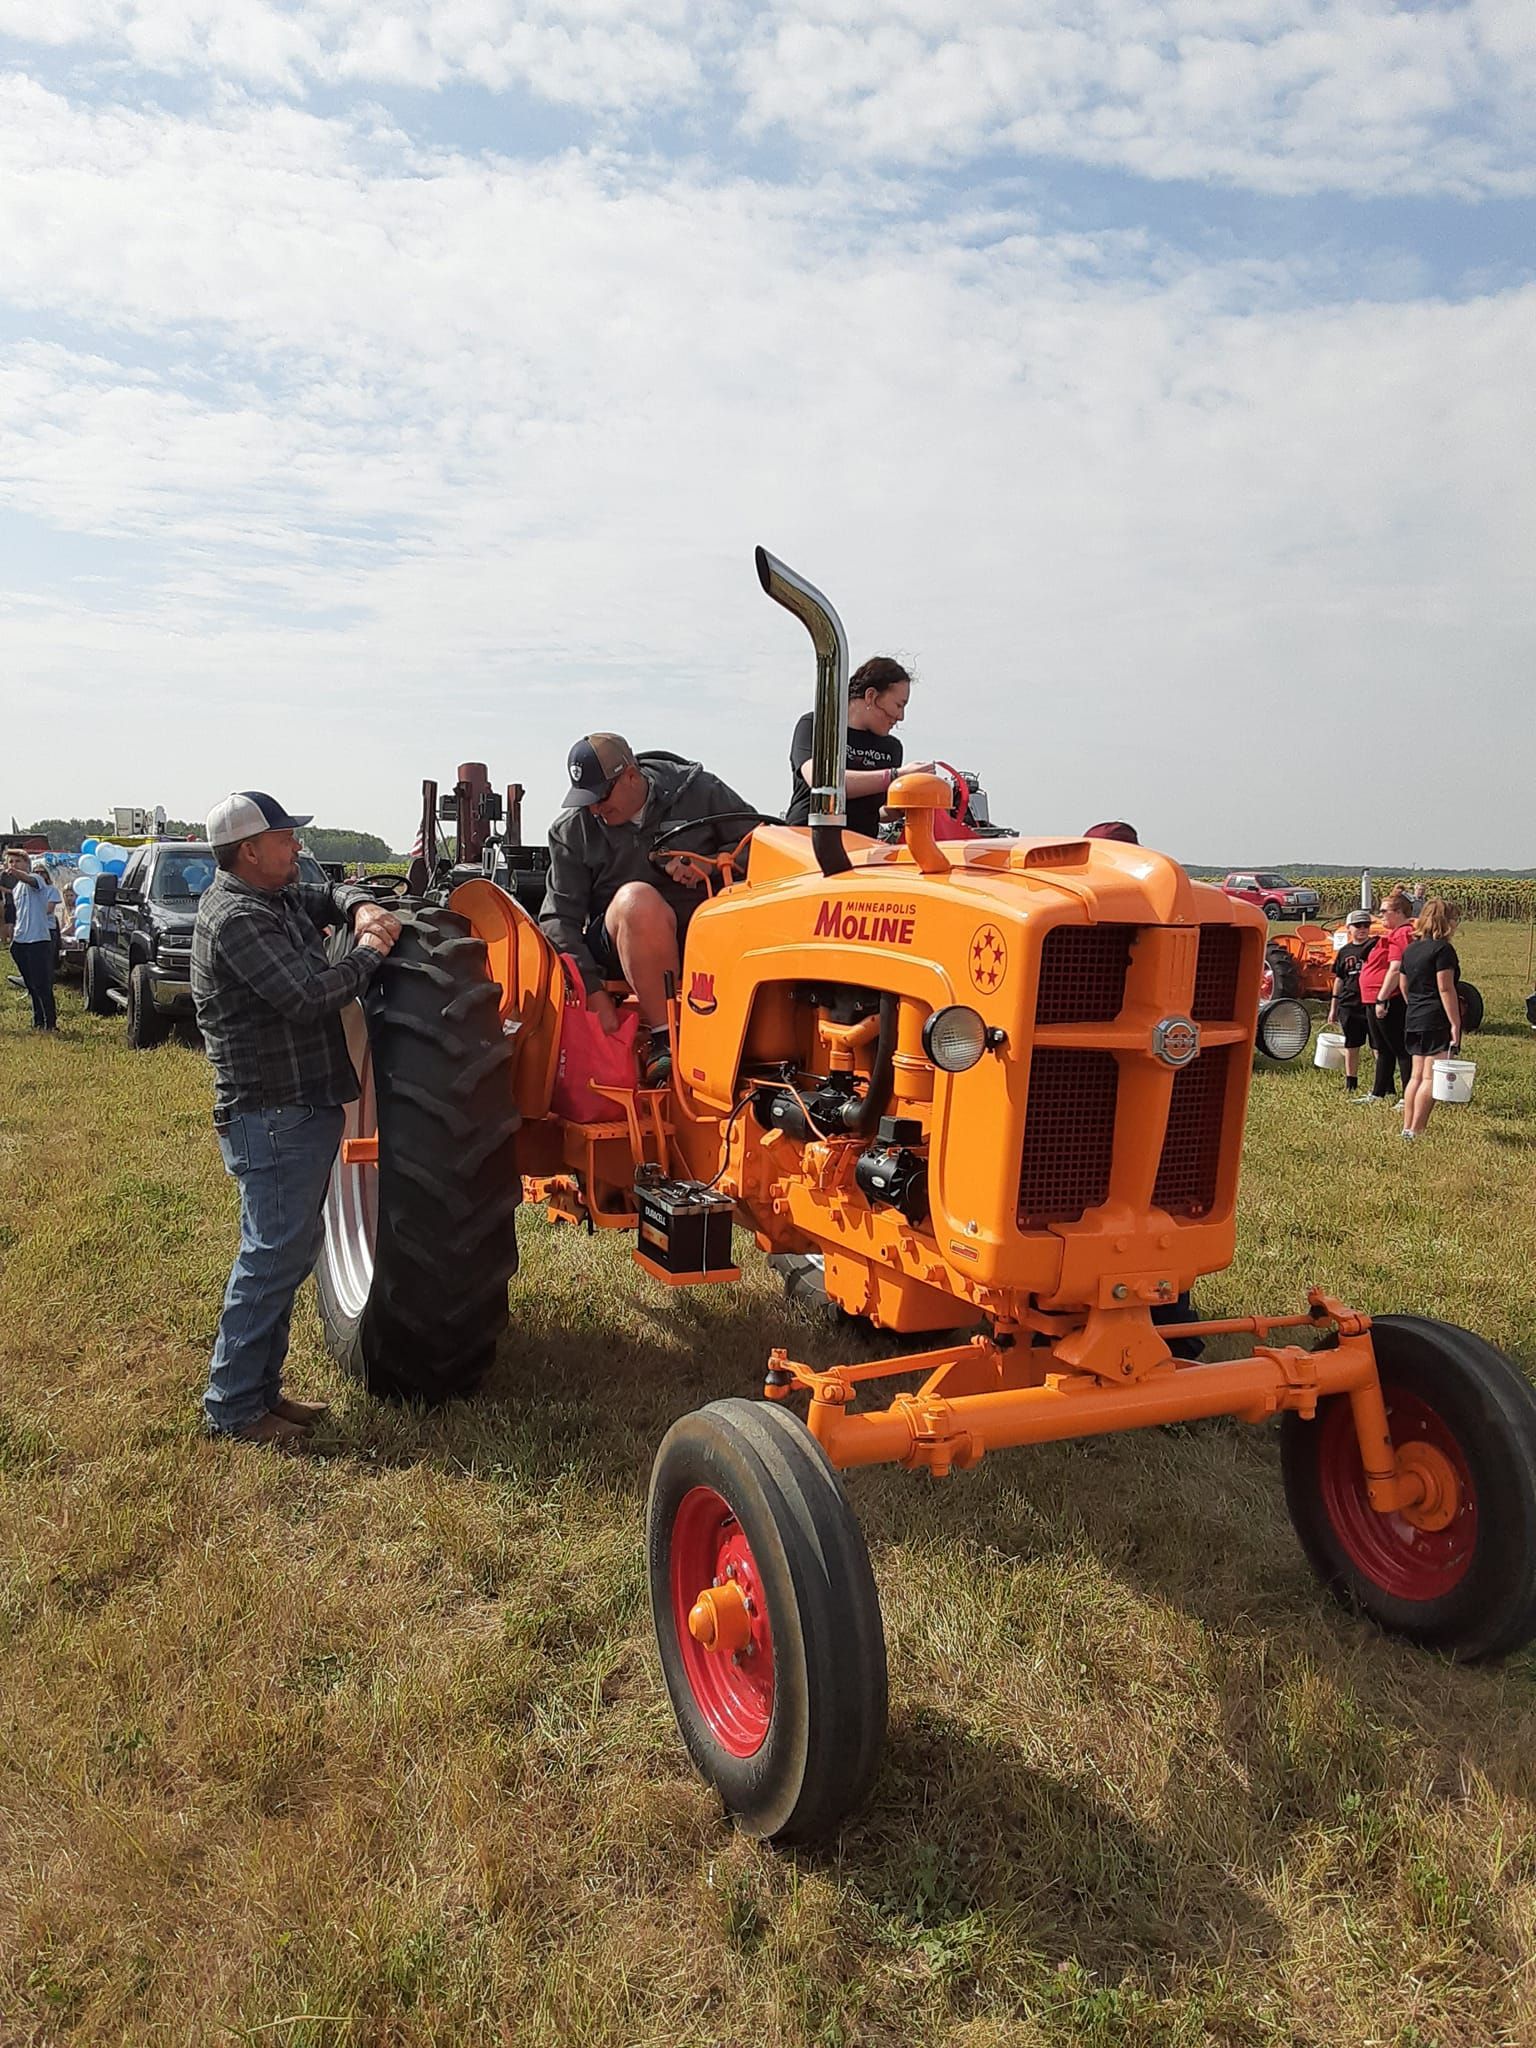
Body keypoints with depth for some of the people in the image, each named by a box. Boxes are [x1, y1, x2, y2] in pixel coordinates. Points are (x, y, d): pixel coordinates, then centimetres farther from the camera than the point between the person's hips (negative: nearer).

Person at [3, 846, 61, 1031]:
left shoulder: (36, 879, -4)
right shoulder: (14, 889, 19)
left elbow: (29, 880, -31)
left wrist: (14, 872, -51)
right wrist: (11, 939, 18)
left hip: (38, 939, -8)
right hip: (20, 941, 8)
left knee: (42, 985, -10)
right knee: (31, 986, 11)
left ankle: (51, 1023, -6)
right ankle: (38, 1022, 18)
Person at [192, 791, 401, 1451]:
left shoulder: (274, 899, 12)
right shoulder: (237, 917, -18)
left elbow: (330, 894, 24)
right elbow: (310, 996, -26)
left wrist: (361, 908, 1)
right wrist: (370, 954, -11)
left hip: (303, 1107, 11)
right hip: (272, 1116, -11)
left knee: (289, 1250, 16)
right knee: (273, 1255, -5)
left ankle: (260, 1389, 27)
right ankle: (231, 1407, 7)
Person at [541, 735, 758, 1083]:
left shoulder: (697, 791, 1)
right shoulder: (573, 829, 2)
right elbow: (559, 920, 0)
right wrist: (593, 993, -13)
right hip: (622, 948, 0)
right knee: (637, 898, -37)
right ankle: (664, 1040, -32)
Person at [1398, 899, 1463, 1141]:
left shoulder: (1411, 949, 13)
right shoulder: (1443, 949, -11)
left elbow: (1404, 986, 19)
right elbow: (1445, 988, -17)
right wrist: (1456, 1023, -16)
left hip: (1415, 1020, 8)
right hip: (1438, 1021, -8)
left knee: (1417, 1076, 13)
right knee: (1431, 1078, -6)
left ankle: (1407, 1128, 14)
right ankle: (1416, 1132, -8)